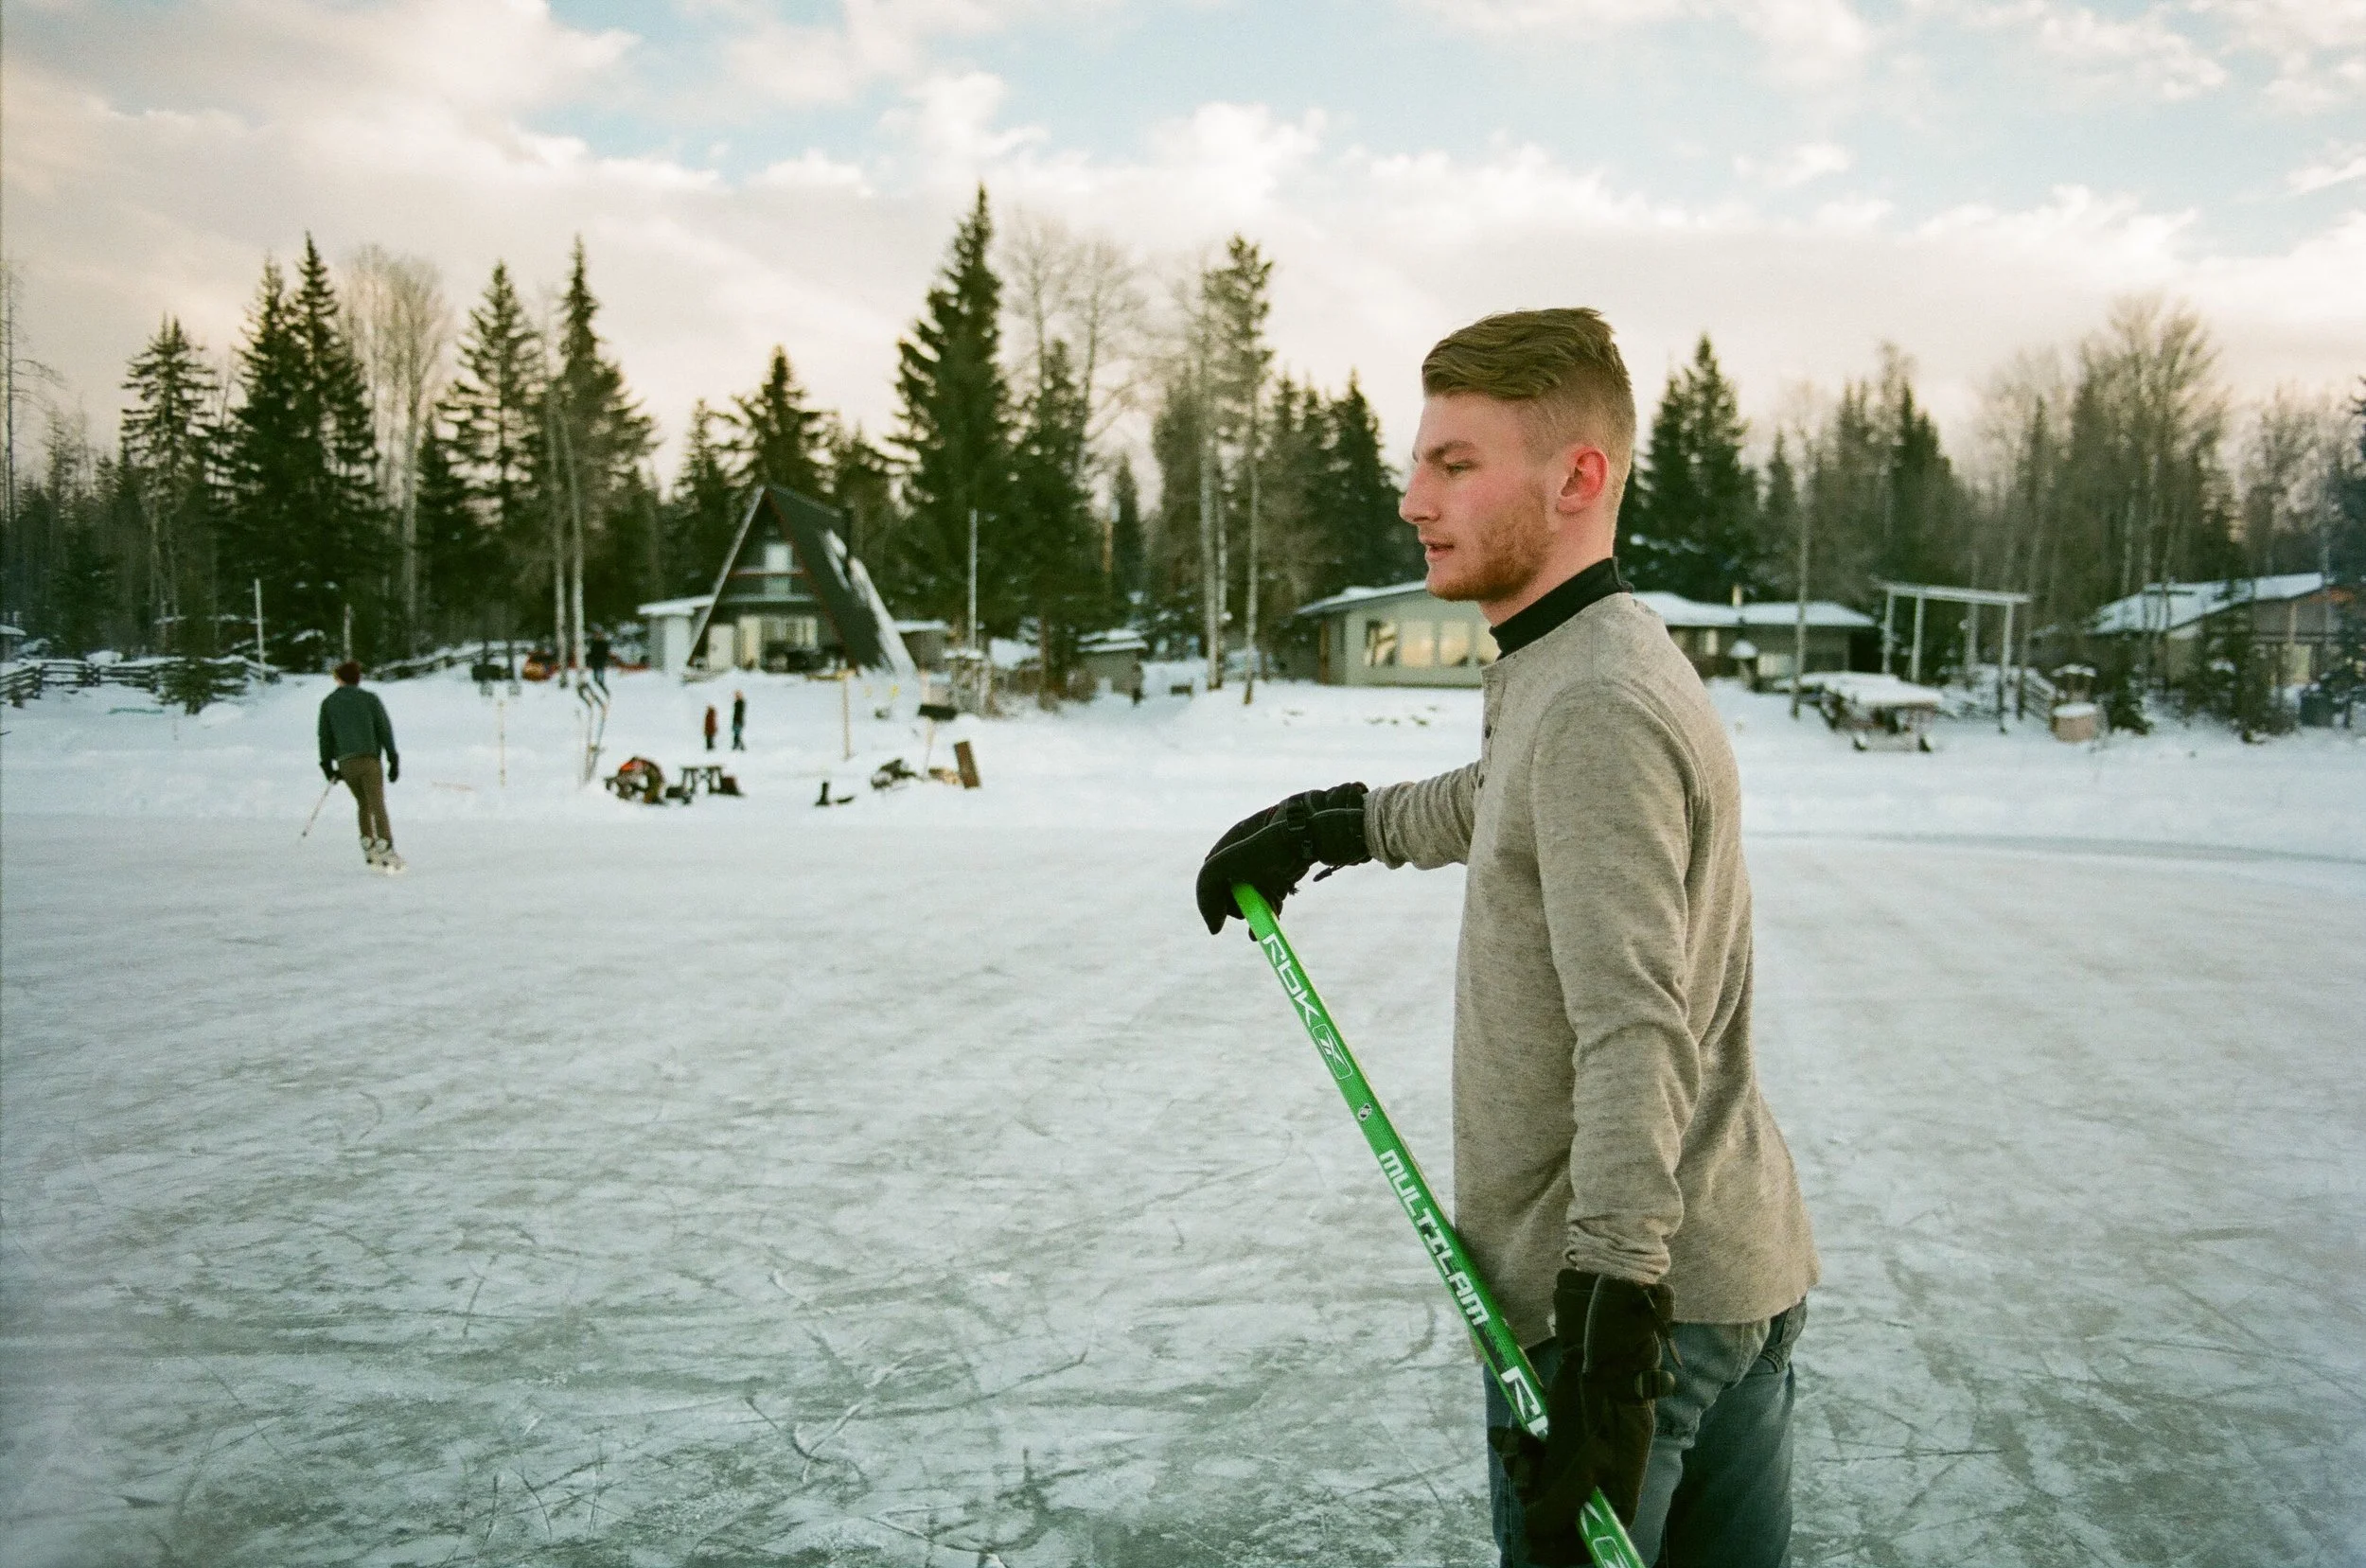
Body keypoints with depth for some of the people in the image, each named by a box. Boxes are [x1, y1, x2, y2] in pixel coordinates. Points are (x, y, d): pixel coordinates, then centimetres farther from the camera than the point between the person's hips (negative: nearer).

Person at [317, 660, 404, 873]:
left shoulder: (328, 703, 13)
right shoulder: (370, 698, 7)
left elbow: (325, 735, 12)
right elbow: (385, 729, 3)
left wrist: (327, 765, 19)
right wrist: (393, 760, 5)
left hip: (345, 763, 2)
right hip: (369, 759, -2)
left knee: (363, 804, 18)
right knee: (377, 805, -9)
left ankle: (368, 847, 9)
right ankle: (385, 849, -24)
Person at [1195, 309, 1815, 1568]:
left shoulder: (1595, 706, -21)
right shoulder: (1579, 667, 11)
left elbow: (1634, 1033, -31)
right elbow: (1493, 804, 34)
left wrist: (1610, 1310, -36)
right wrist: (1327, 822, 39)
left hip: (1646, 1298, -10)